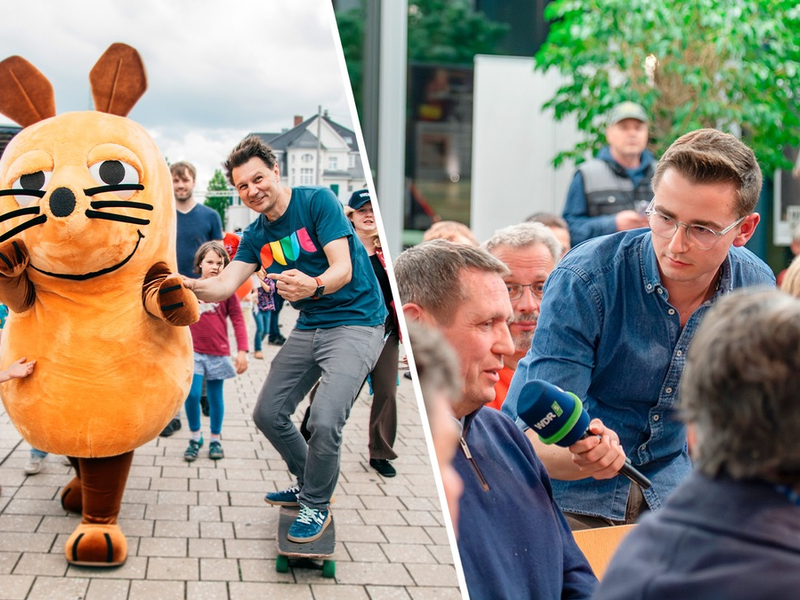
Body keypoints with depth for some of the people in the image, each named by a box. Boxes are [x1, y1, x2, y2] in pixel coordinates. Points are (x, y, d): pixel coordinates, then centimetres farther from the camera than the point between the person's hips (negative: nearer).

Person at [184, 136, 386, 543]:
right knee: (268, 415, 9)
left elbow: (343, 269, -22)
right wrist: (187, 285, -23)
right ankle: (307, 484, 34)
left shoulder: (318, 201, -14)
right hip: (309, 326, 8)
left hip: (355, 322, -8)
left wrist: (314, 286, -44)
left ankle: (317, 505, 2)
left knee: (324, 421, -23)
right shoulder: (256, 235, 6)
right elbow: (223, 286, -2)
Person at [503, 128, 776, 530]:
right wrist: (581, 458, -46)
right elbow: (539, 437, -25)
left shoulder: (756, 287, -9)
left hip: (667, 485, 4)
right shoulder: (583, 280, -24)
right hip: (568, 495, -4)